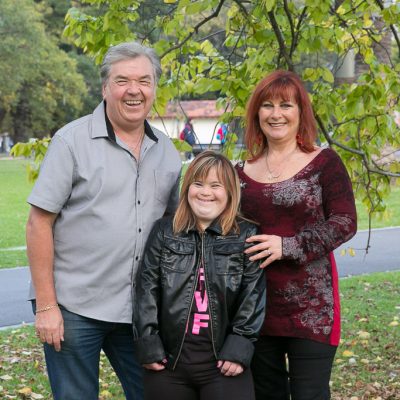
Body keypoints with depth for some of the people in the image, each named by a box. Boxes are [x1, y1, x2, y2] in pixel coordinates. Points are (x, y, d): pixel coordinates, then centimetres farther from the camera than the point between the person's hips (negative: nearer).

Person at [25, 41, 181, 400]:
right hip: (74, 307, -5)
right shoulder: (73, 141, -7)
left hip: (138, 311, 5)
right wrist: (45, 305, -13)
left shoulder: (166, 151, 8)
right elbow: (39, 224, -9)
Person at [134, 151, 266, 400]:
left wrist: (239, 347, -9)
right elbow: (148, 288, 4)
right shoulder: (164, 232, 7)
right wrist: (148, 343, -3)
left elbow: (253, 294, -2)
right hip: (168, 360, 2)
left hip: (224, 361, -2)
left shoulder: (247, 236, 3)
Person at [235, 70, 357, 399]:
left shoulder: (324, 163, -2)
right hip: (256, 308, 4)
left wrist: (288, 246, -18)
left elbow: (345, 222, -9)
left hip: (311, 307, -4)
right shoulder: (243, 172, 10)